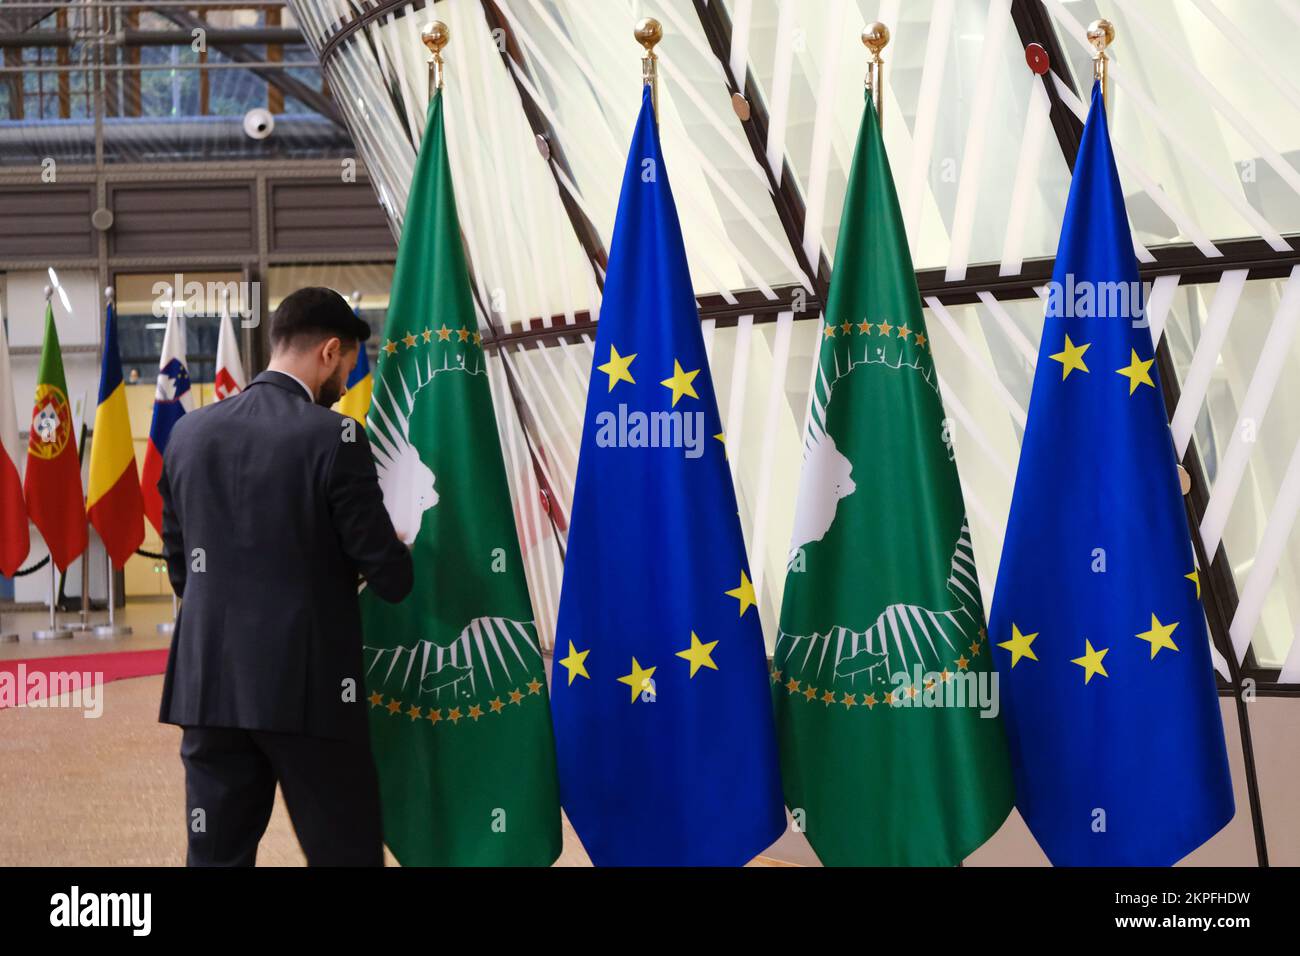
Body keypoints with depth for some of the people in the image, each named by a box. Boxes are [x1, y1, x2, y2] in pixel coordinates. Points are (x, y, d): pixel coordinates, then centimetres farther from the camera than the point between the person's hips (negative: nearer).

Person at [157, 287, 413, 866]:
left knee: (217, 855, 11)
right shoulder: (332, 435, -11)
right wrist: (399, 564, 14)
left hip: (210, 682, 5)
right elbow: (388, 575, -8)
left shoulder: (189, 432, 7)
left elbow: (179, 564, 15)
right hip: (308, 686, -5)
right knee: (346, 852, 5)